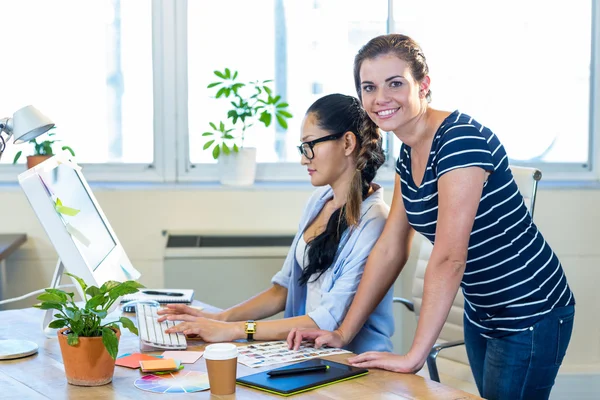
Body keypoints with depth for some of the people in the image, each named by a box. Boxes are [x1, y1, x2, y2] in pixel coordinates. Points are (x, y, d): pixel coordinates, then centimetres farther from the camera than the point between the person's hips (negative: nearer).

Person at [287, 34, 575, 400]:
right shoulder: (409, 154, 3)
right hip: (481, 315, 8)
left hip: (530, 316, -8)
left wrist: (415, 356, -28)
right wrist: (343, 334, 2)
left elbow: (448, 258, -28)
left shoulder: (460, 138, -24)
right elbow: (391, 249, 5)